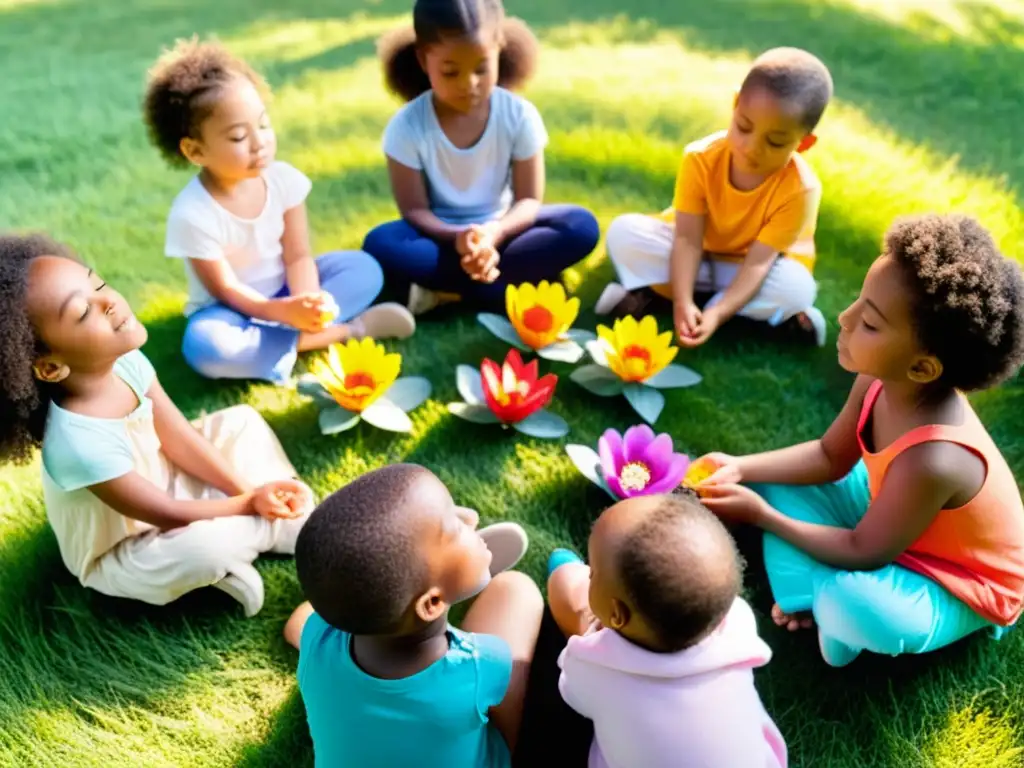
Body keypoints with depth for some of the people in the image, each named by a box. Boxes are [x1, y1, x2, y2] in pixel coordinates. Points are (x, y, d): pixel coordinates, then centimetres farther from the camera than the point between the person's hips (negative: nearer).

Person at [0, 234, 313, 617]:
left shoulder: (125, 360, -20)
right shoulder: (80, 442, -40)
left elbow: (177, 436, -8)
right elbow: (170, 515, -28)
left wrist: (248, 487, -15)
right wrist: (249, 502, -17)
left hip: (157, 484, 8)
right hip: (120, 552, -7)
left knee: (241, 420, 6)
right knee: (208, 545, -35)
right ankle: (288, 525, -3)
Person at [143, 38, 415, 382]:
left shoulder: (283, 178, -13)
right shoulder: (192, 214, -24)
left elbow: (297, 256, -12)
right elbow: (227, 291, -19)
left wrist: (307, 304, -33)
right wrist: (287, 311, -36)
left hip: (283, 291, 3)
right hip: (234, 308, -3)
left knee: (363, 267, -12)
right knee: (204, 346, -36)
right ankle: (347, 330, -30)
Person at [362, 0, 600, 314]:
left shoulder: (519, 115, -13)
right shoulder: (407, 126, -16)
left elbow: (529, 199, -11)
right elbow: (414, 210, -14)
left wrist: (494, 232, -33)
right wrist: (457, 239, -35)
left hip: (499, 229, 2)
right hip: (442, 235, -1)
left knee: (582, 226, -25)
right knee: (380, 244, -32)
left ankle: (445, 288, -26)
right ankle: (516, 281, -29)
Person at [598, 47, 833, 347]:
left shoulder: (800, 189, -28)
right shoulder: (701, 159, -25)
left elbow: (758, 262, -32)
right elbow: (688, 239, -27)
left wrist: (716, 314, -46)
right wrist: (683, 302, -42)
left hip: (757, 264, -1)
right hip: (700, 252, 2)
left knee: (797, 286, -34)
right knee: (624, 231, -21)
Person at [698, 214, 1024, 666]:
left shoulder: (931, 460, -41)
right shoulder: (882, 380, -21)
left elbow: (864, 554, -26)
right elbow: (830, 457, -3)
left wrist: (762, 516, -20)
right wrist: (740, 468, -14)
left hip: (960, 587, -7)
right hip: (900, 517, 7)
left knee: (852, 604, -36)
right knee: (776, 482, 2)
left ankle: (826, 603, 0)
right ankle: (806, 598, -5)